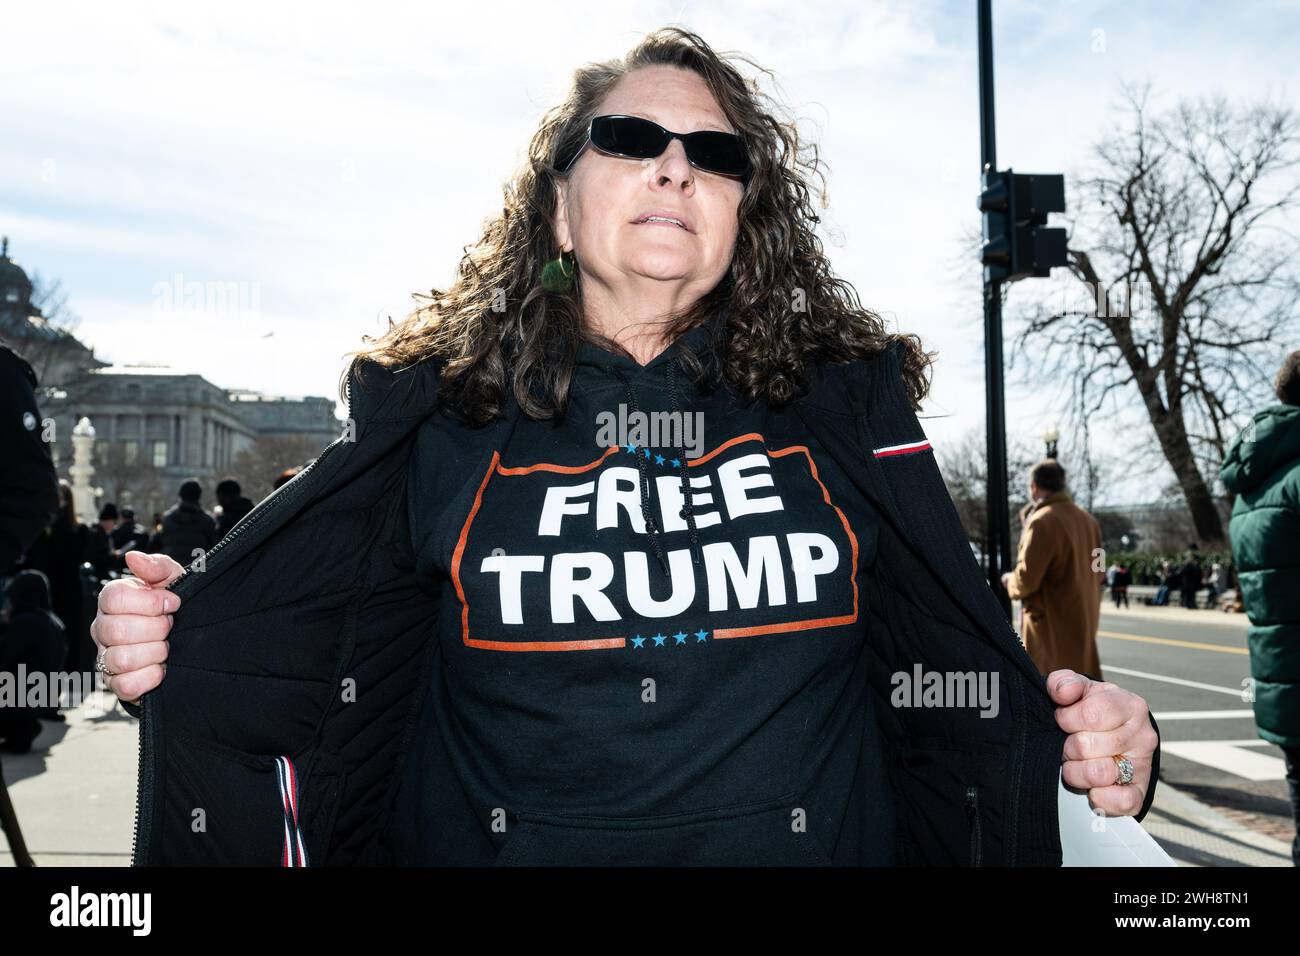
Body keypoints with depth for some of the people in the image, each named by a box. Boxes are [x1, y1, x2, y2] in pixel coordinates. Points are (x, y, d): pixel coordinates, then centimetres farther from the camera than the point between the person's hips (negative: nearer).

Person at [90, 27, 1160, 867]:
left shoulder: (844, 401, 1)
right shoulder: (436, 419, -2)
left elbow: (954, 664, 3)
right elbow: (342, 691, 1)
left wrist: (1086, 736, -14)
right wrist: (180, 661, -15)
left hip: (812, 839, 1)